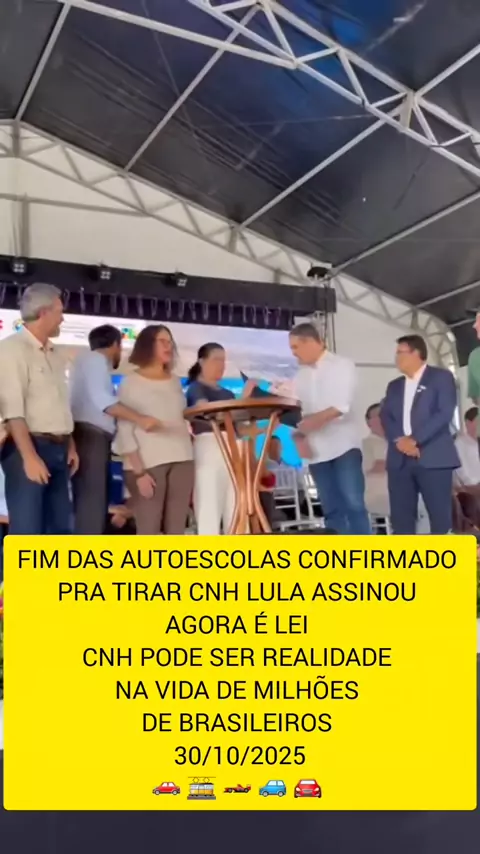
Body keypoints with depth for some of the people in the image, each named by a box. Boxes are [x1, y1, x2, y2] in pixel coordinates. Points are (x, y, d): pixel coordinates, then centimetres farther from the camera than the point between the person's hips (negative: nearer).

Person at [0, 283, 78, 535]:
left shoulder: (54, 355, 17)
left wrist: (70, 446, 17)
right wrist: (29, 456, -21)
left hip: (57, 450, 8)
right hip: (29, 448, -8)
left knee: (60, 527, 12)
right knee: (27, 532, -7)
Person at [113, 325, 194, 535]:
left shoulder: (175, 382, 18)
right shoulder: (131, 383, 2)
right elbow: (125, 431, -4)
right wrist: (138, 472, -12)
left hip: (181, 461, 5)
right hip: (148, 464, -5)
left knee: (176, 531, 3)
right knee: (149, 532, -7)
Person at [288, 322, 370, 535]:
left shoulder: (342, 365, 0)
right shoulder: (300, 376, 14)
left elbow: (341, 407, -11)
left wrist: (307, 423, -16)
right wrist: (299, 436, -7)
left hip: (344, 446, -5)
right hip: (316, 451, 5)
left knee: (353, 504, -11)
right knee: (331, 509, 6)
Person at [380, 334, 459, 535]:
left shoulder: (441, 377, 5)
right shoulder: (394, 385, 22)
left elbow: (445, 413, -8)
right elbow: (385, 417, 10)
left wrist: (414, 439, -14)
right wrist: (399, 440, -10)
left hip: (433, 457, -5)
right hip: (399, 459, 5)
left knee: (440, 515, -4)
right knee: (401, 516, 1)